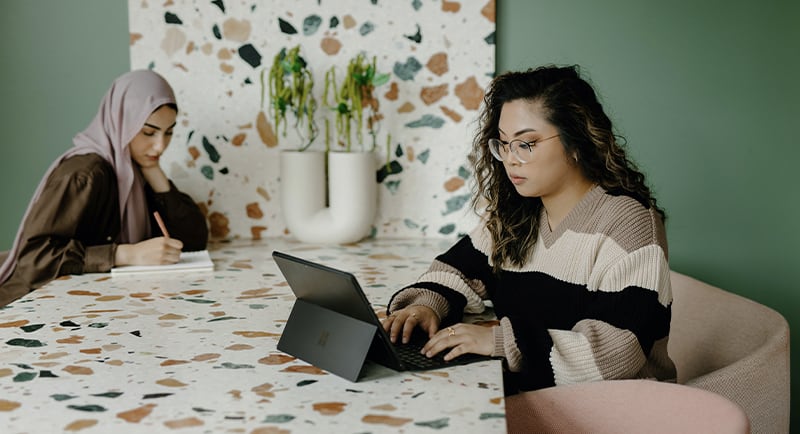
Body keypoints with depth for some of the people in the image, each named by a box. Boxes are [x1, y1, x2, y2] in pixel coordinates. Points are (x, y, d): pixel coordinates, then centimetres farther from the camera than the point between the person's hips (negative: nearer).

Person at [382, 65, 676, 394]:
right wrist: (427, 303, -4)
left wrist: (502, 341, -26)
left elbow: (616, 356, -22)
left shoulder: (627, 225, -14)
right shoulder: (511, 213, 9)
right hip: (518, 399, 7)